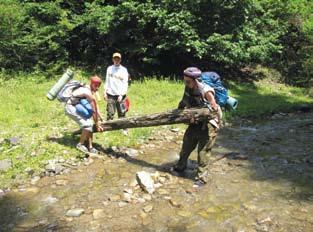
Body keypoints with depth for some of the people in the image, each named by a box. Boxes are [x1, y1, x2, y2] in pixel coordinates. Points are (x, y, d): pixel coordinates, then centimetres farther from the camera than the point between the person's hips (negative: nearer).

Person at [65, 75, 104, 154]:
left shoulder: (90, 89, 3)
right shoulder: (88, 93, -26)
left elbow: (95, 105, 11)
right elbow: (93, 111, -20)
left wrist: (100, 117, 11)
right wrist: (97, 125, -13)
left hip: (76, 107, 10)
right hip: (71, 107, -10)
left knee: (90, 124, 4)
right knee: (87, 124, -19)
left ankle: (90, 147, 9)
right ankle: (80, 144, 0)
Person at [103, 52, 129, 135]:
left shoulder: (124, 70, 2)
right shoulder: (109, 69, 10)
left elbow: (125, 83, -3)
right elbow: (107, 81, 14)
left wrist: (121, 94, -12)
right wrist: (105, 92, 5)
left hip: (120, 95, -2)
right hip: (110, 94, 2)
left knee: (122, 113, 0)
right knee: (110, 113, 2)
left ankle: (124, 129, 6)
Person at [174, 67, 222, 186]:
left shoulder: (206, 91, -27)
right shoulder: (188, 88, -6)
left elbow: (213, 108, -21)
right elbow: (185, 101, 14)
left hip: (208, 123, -7)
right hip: (196, 121, 7)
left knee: (203, 150, -4)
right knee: (186, 144, 18)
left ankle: (202, 177, 12)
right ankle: (180, 166, 40)